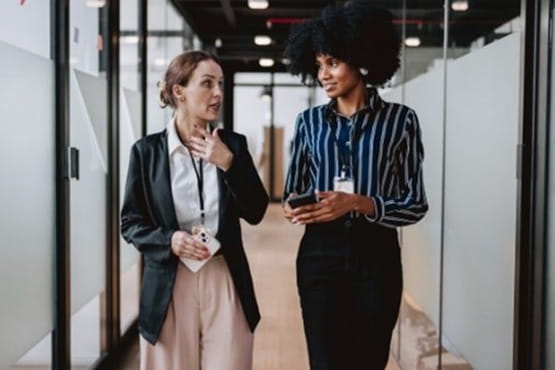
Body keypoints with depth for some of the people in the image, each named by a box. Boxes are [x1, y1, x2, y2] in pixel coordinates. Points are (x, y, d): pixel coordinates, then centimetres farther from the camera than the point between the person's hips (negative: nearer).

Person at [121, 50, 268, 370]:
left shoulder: (233, 144, 4)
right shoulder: (147, 150, -1)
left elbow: (256, 212, -1)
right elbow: (130, 223, 2)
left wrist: (228, 164, -13)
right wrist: (169, 241, -16)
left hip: (225, 280, 1)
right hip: (170, 281, -1)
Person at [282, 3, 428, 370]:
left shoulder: (400, 119, -2)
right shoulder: (310, 121, 6)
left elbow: (415, 204, -3)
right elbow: (292, 192, 13)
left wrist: (358, 204, -18)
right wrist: (293, 207, -10)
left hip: (376, 255, -1)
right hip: (320, 254, 1)